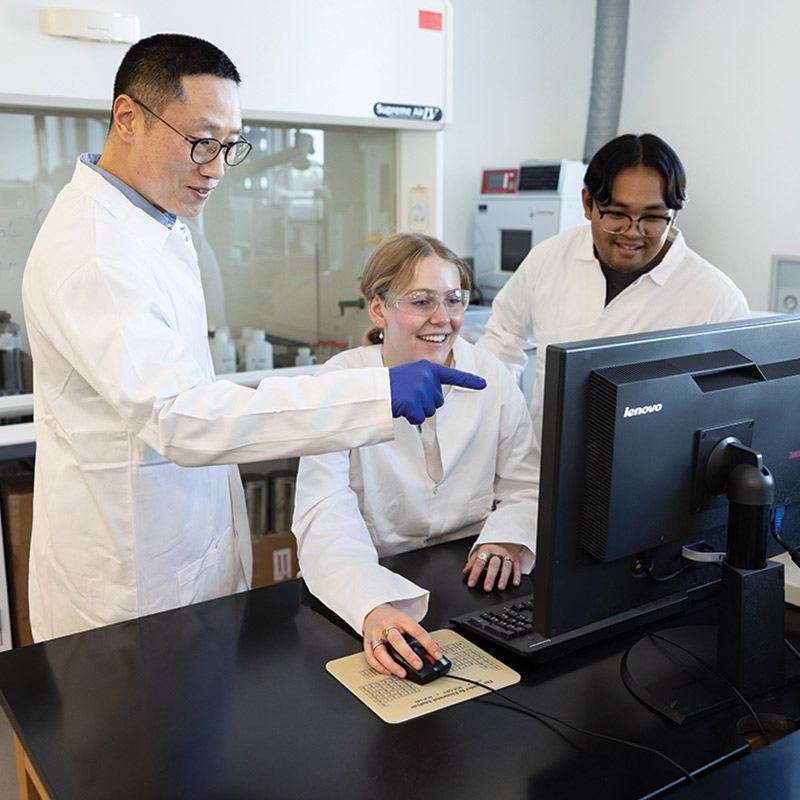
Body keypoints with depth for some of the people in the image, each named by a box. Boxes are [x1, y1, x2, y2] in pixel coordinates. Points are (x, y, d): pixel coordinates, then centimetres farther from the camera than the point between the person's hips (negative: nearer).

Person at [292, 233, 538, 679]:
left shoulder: (492, 376, 0)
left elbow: (527, 488, 5)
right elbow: (325, 519, -22)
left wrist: (508, 537, -18)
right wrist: (375, 608, -40)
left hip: (475, 581, 3)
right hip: (373, 586, -2)